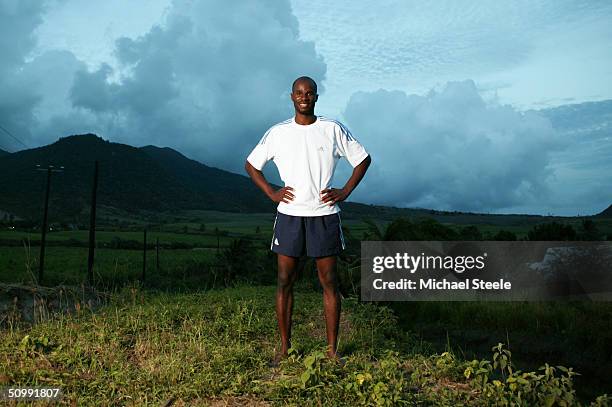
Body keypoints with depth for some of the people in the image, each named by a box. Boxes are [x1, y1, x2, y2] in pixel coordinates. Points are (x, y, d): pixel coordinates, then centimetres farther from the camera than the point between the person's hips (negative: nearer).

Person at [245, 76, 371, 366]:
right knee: (284, 281, 2)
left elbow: (363, 159, 12)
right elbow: (251, 164, 15)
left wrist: (344, 192, 1)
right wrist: (271, 193, 2)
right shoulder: (277, 133, 5)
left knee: (329, 281, 3)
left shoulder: (333, 130, 3)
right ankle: (284, 348, 15)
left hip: (324, 214, 0)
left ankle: (332, 349, 13)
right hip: (289, 215, 1)